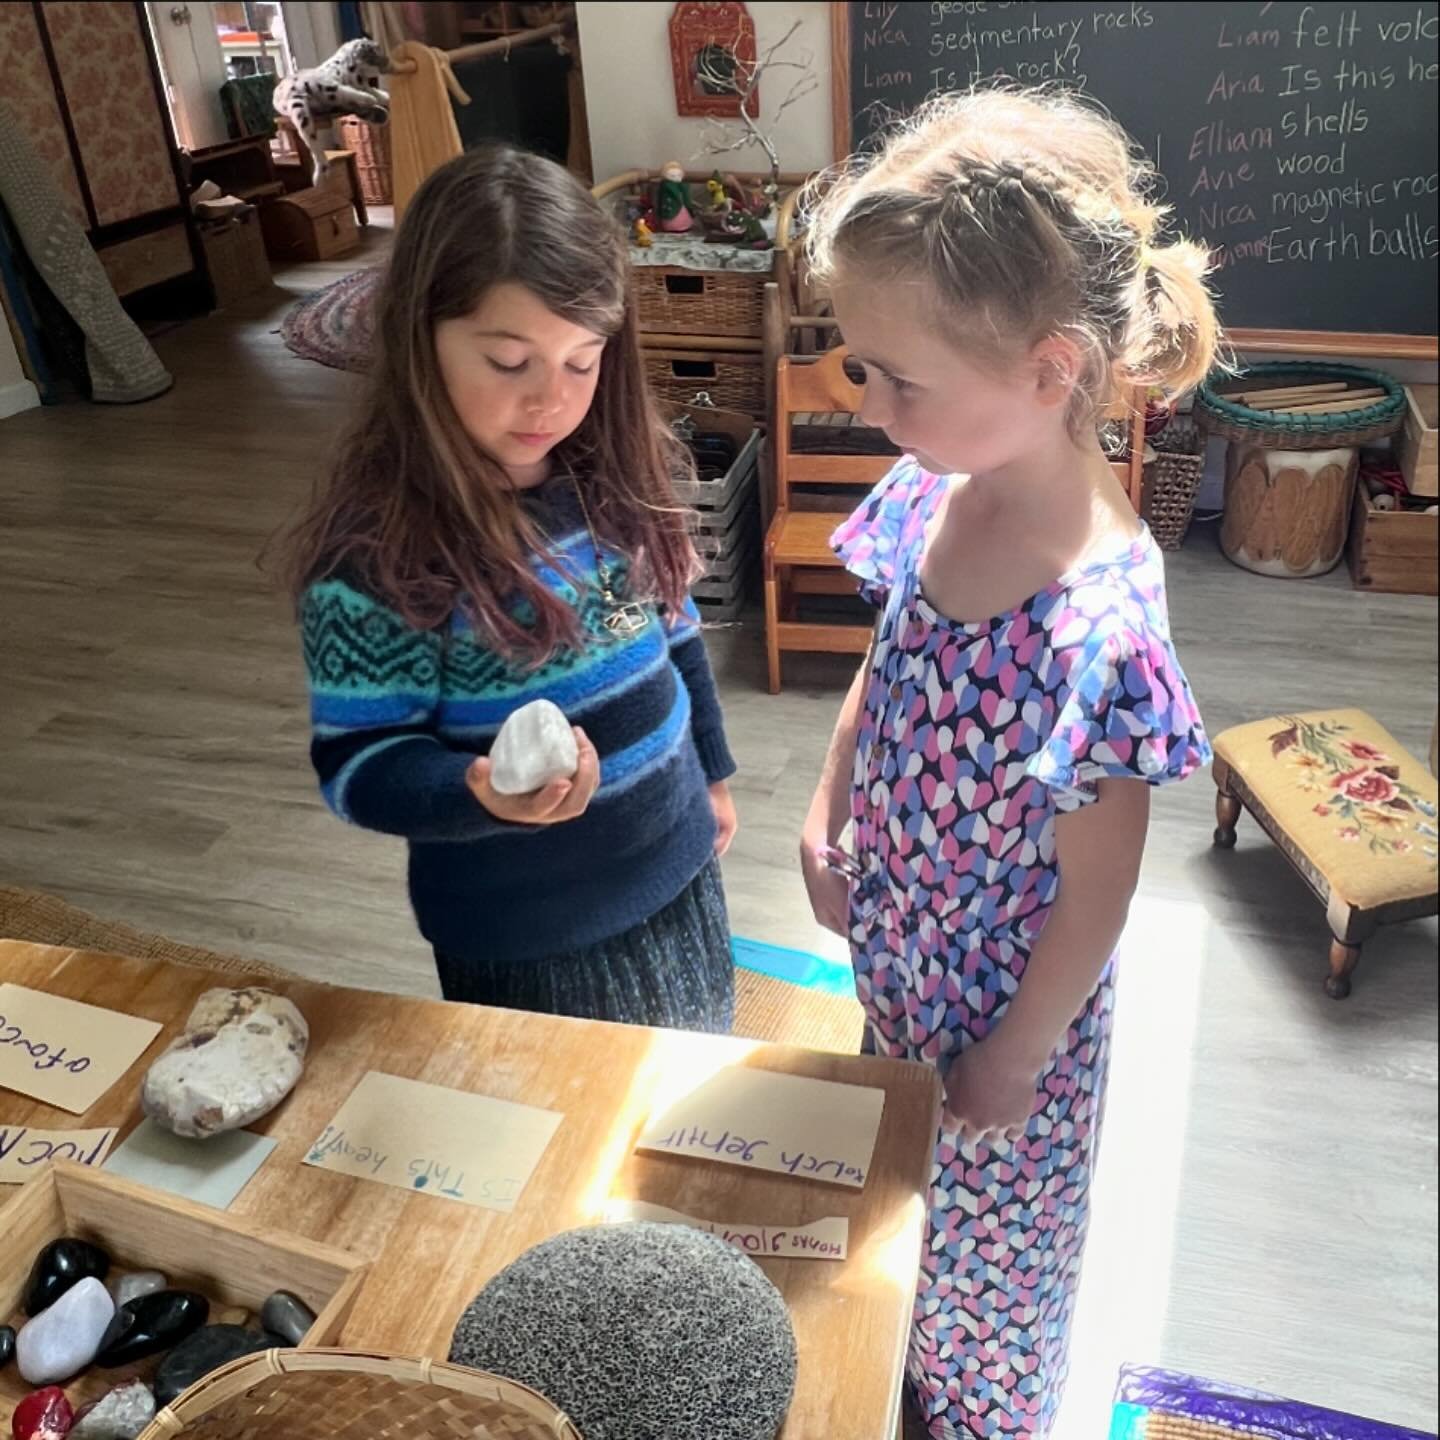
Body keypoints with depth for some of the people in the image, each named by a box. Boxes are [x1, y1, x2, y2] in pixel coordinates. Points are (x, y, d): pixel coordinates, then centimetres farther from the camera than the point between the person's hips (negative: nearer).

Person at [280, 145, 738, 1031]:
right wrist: (482, 795, -38)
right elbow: (357, 765, -20)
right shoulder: (376, 546, -24)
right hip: (523, 934, -5)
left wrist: (712, 770, 16)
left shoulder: (615, 477, -7)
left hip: (674, 868, 6)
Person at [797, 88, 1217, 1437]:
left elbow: (1091, 904, -23)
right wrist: (826, 821, 0)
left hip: (1006, 1004, -7)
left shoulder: (1100, 634, -36)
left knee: (984, 1225, 23)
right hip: (897, 947, 7)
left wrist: (1010, 1062, -12)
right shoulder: (930, 495, -15)